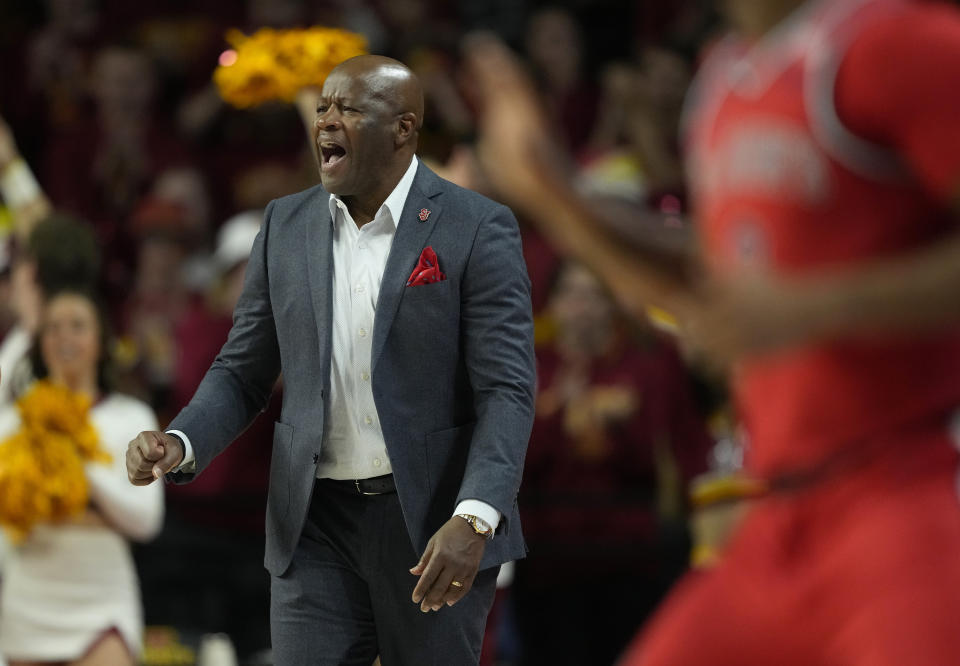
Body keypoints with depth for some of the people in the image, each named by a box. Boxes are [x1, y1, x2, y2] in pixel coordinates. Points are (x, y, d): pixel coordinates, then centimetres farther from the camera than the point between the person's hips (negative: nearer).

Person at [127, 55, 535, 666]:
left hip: (437, 526, -3)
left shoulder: (478, 229, -7)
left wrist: (473, 520, -26)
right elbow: (242, 372, 11)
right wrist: (179, 445, -10)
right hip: (317, 524, 3)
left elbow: (507, 391, -12)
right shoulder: (287, 225, 7)